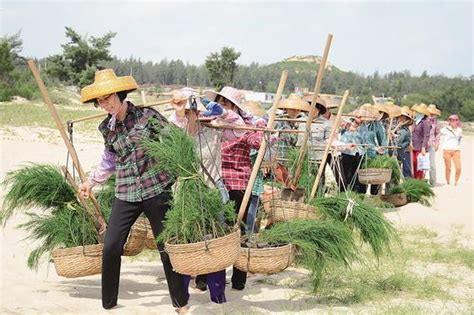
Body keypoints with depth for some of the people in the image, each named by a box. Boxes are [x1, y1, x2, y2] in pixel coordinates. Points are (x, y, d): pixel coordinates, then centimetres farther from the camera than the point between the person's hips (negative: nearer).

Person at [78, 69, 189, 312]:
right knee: (111, 248, -3)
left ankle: (181, 302, 20)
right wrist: (91, 182, 22)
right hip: (126, 194, 3)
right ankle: (108, 303, 14)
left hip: (156, 189, -3)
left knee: (167, 247, 4)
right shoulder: (107, 128, 7)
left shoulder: (147, 116, -5)